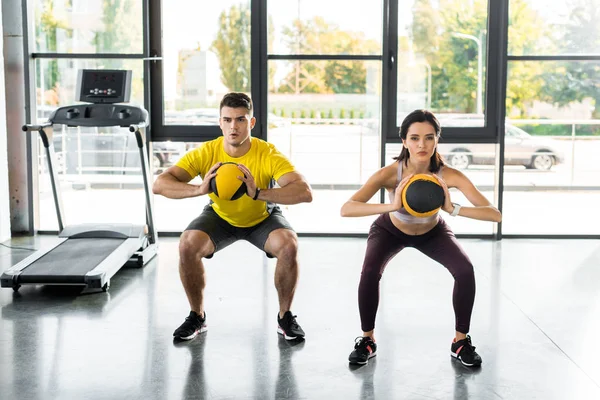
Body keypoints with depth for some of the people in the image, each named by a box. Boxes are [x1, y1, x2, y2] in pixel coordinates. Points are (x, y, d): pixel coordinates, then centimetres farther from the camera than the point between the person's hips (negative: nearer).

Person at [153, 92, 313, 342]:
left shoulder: (268, 154, -30)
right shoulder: (205, 153, -26)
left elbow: (305, 192, -42)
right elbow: (159, 184, -33)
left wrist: (259, 193, -55)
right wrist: (200, 189, -51)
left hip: (263, 218, -1)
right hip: (220, 216, 1)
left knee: (289, 246, -29)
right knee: (188, 245, -26)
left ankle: (285, 317, -4)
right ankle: (197, 317, -1)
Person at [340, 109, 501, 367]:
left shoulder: (449, 176, -34)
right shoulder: (390, 174, -37)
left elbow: (495, 214, -39)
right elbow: (346, 209, -48)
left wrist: (453, 209, -55)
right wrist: (391, 206, -62)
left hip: (432, 232, 1)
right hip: (391, 230, -1)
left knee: (465, 271, -21)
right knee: (370, 272, -27)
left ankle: (461, 341, 1)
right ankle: (367, 340, -2)